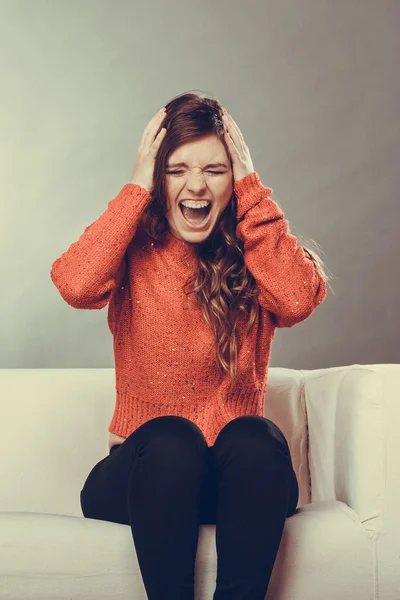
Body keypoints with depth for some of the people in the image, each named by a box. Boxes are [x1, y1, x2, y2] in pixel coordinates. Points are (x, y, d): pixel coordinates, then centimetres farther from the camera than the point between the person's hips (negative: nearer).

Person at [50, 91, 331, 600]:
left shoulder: (252, 256, 2)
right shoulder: (133, 251, 1)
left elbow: (299, 299, -21)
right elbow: (75, 285, -22)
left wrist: (250, 188, -13)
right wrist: (137, 189, -13)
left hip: (237, 476, 1)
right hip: (145, 472, 0)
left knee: (257, 438, -31)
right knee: (170, 438, -32)